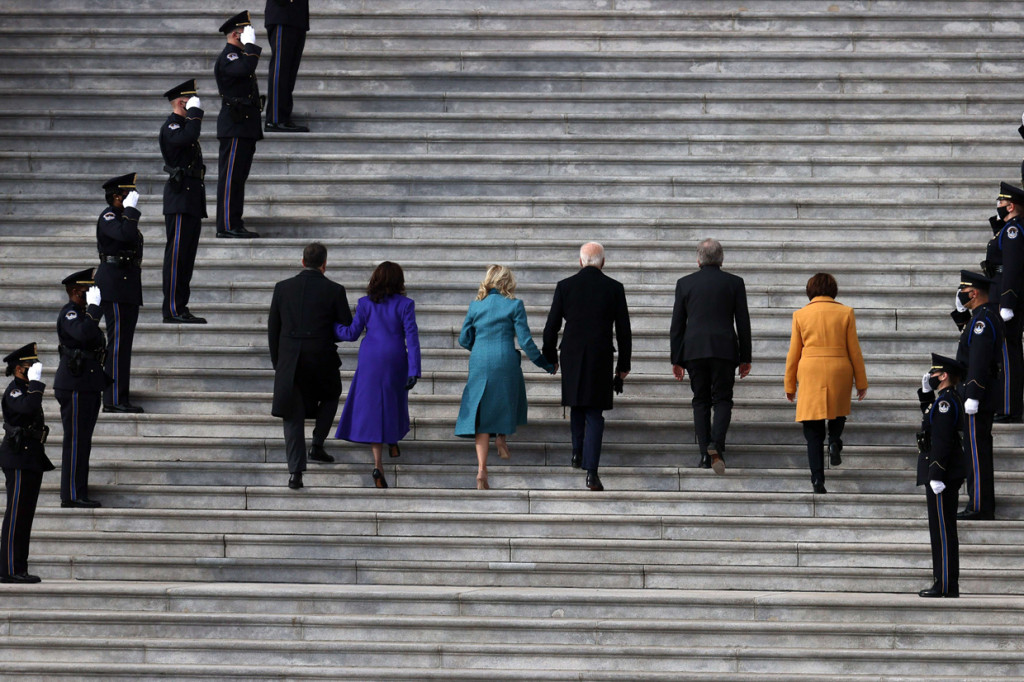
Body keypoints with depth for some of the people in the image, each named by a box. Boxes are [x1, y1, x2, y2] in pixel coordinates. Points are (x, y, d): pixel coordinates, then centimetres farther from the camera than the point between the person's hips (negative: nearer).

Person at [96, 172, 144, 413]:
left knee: (123, 343, 10)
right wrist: (131, 209, -20)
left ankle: (121, 400, 14)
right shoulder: (108, 217, -11)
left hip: (128, 288, 10)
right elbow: (126, 235, -30)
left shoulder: (123, 216, 19)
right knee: (118, 342, -11)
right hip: (115, 284, -10)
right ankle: (113, 400, -11)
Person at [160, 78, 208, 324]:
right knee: (177, 254, -10)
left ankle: (180, 308, 12)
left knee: (187, 255, 9)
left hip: (192, 200, 10)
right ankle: (173, 310, -10)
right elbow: (188, 137, -32)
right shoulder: (170, 127, -9)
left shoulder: (184, 125, 22)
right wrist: (195, 113, -17)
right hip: (180, 199, -10)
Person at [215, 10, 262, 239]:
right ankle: (227, 226, -10)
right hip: (235, 127, -10)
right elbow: (246, 68, -33)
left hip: (246, 128, 10)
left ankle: (235, 224, 13)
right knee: (231, 176, -9)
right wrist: (250, 45, -20)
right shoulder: (227, 57, -11)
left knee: (239, 176, 10)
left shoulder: (238, 55, 22)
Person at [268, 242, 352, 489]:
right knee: (331, 396, 29)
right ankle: (317, 445, 21)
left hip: (289, 361, 1)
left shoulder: (283, 288, 2)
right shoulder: (334, 291, -5)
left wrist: (277, 363, 16)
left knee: (293, 414, 7)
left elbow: (272, 329, 6)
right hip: (322, 360, -1)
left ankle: (295, 472, -3)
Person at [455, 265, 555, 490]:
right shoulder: (514, 305, -3)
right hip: (505, 362, -2)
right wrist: (546, 364, 7)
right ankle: (502, 435, 12)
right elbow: (525, 341, -4)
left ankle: (481, 469, -6)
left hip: (479, 364, 2)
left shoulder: (476, 305, 7)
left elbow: (464, 339, 10)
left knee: (481, 415, 3)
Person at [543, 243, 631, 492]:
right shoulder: (614, 288, -1)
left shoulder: (565, 286, -1)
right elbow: (624, 330, 2)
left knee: (577, 406, 24)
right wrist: (623, 364, 11)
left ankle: (578, 452, 31)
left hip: (571, 356, 1)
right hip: (601, 358, -1)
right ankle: (591, 470, -10)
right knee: (594, 414, 1)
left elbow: (551, 327, 1)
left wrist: (550, 356, 15)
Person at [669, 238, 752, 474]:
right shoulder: (734, 283, 4)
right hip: (724, 349, -1)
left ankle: (705, 454, 2)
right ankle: (716, 445, -21)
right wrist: (745, 358, 10)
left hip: (694, 350, 1)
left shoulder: (685, 283, 6)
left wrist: (676, 360, 11)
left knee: (701, 402, 8)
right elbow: (743, 323, 4)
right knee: (723, 400, 3)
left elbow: (677, 324, 6)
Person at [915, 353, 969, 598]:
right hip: (948, 474, 10)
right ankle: (949, 585, 15)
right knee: (943, 528, 12)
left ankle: (945, 585, -5)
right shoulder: (947, 399, 14)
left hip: (941, 472, -10)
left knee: (942, 528, -7)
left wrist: (936, 476, -23)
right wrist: (926, 392, 21)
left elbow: (942, 440, -22)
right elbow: (930, 418, 34)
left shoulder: (946, 401, -17)